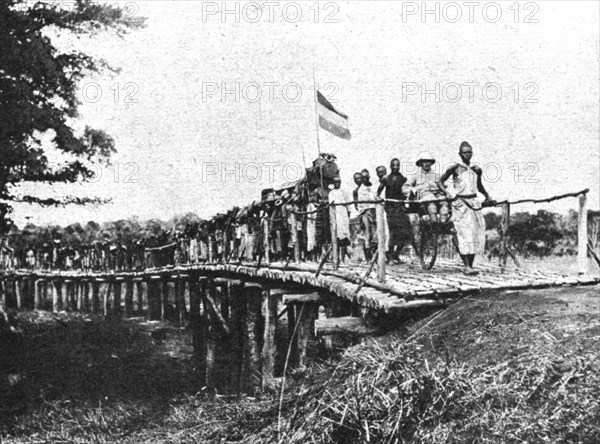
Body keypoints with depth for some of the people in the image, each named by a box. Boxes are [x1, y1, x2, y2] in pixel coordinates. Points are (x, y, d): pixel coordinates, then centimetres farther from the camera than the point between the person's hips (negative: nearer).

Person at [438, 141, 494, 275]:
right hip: (460, 203, -5)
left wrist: (487, 196, 18)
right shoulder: (455, 167, -2)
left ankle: (470, 265, 10)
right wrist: (447, 193, -13)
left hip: (474, 203, 5)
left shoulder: (476, 169, 11)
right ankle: (466, 266, -16)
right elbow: (440, 182, 2)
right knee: (465, 234, -13)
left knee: (476, 234, 2)